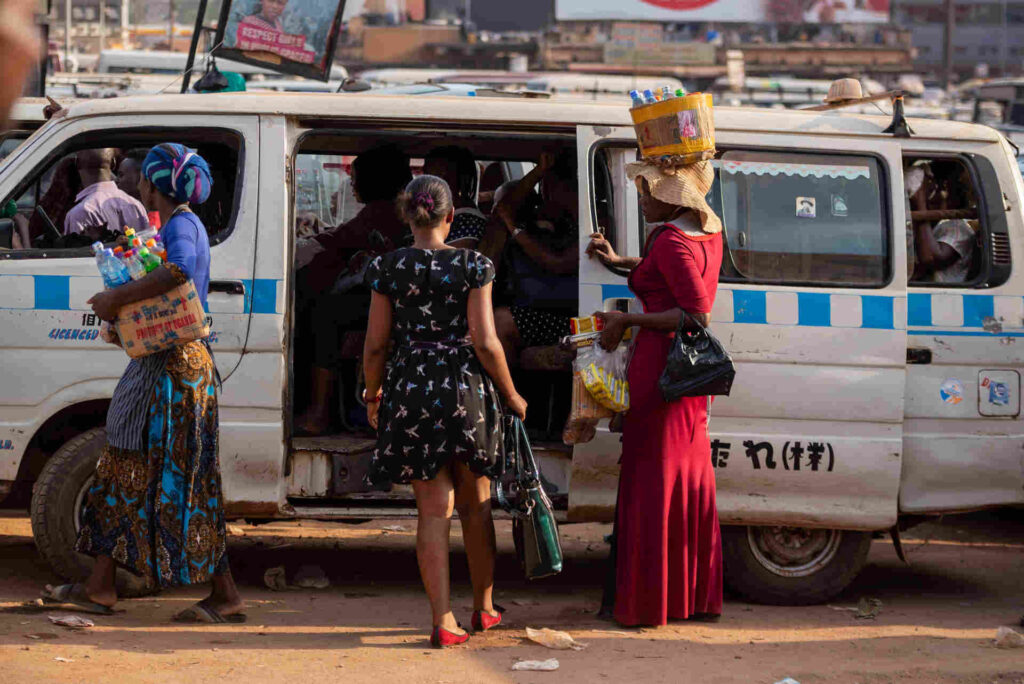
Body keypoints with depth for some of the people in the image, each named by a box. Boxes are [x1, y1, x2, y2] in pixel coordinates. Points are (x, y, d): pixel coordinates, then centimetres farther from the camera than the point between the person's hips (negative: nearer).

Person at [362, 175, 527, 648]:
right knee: (475, 505, 16)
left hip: (411, 390, 1)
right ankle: (484, 608, 28)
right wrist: (510, 395, 4)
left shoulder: (387, 269, -1)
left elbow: (375, 346, 1)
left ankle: (443, 621, -3)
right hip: (467, 388, -1)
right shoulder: (473, 266, -6)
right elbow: (486, 343, -9)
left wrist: (373, 395, 17)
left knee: (434, 510, 4)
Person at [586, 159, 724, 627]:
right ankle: (699, 597, 20)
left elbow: (697, 315, -23)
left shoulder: (671, 242, -17)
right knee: (691, 479, 14)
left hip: (661, 363, -9)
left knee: (653, 479, -2)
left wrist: (627, 320, -18)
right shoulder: (709, 232, 10)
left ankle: (649, 604, 2)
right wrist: (620, 262, 32)